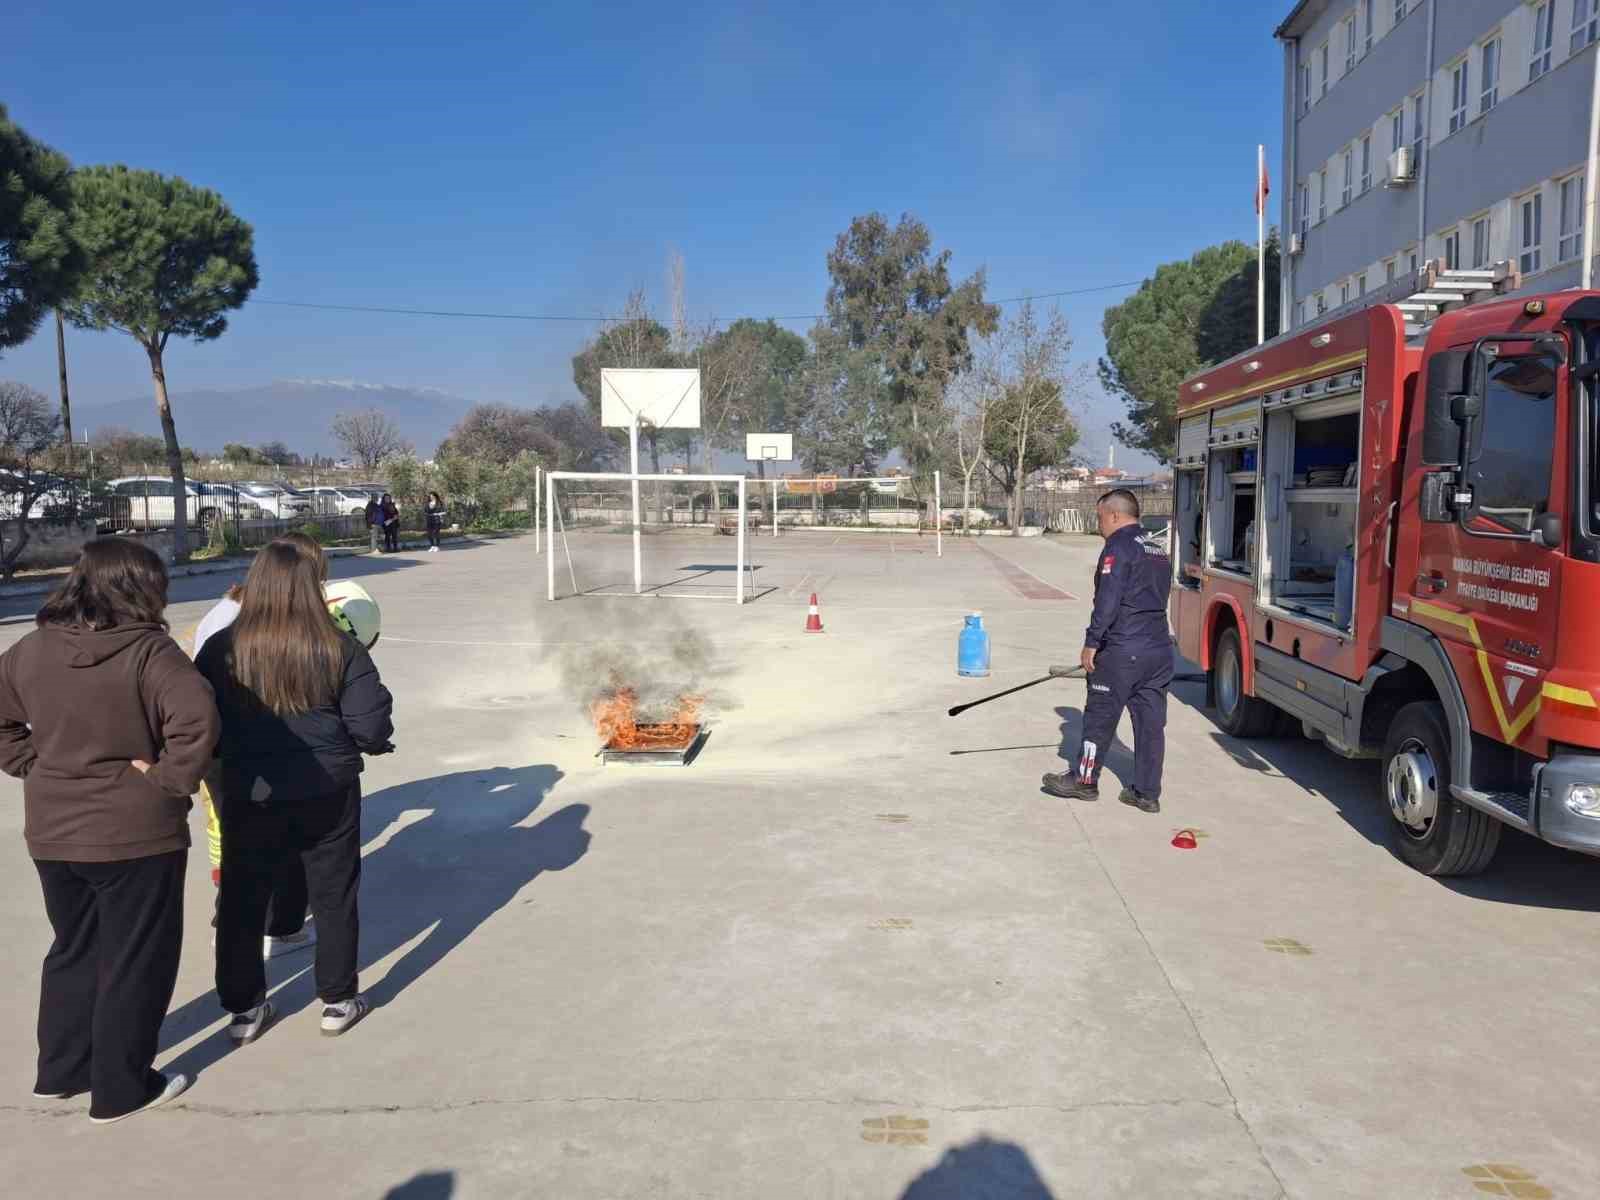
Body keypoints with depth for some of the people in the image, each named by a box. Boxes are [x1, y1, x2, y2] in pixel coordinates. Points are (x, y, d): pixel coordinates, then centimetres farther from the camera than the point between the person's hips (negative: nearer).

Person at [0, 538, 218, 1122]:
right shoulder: (148, 651, -19)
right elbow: (197, 718, -33)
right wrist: (171, 779, -21)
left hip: (52, 832, 6)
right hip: (134, 834, -6)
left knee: (74, 950, 25)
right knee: (135, 961, 10)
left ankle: (61, 1069, 37)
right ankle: (120, 1087, 21)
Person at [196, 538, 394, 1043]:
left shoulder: (222, 649, -8)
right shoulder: (339, 649, -12)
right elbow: (371, 727, -12)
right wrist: (372, 745, 11)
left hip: (250, 797, 1)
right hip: (328, 794, 0)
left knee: (242, 904, 17)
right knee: (334, 898, 15)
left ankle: (245, 1009, 28)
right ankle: (338, 1001, 26)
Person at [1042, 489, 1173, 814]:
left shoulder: (1119, 547, -11)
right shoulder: (1158, 549, 16)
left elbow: (1107, 601, -19)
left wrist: (1091, 643, -14)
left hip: (1122, 652, -8)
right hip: (1160, 650, 8)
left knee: (1099, 716, 6)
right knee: (1151, 721, 8)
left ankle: (1084, 780, 17)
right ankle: (1147, 793, 13)